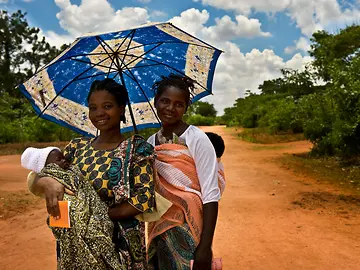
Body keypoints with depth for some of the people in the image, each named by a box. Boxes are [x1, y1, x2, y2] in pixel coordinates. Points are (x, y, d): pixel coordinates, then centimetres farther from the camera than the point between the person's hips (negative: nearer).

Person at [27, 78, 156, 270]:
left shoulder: (137, 147, -8)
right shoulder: (77, 146, 4)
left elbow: (144, 199, -16)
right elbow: (34, 184, 2)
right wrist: (46, 182, -21)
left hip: (119, 242, -4)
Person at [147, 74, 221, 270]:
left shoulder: (197, 139, -13)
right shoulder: (150, 142, 3)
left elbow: (210, 196, -15)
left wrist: (205, 247, -19)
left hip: (189, 232, -5)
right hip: (158, 231, 5)